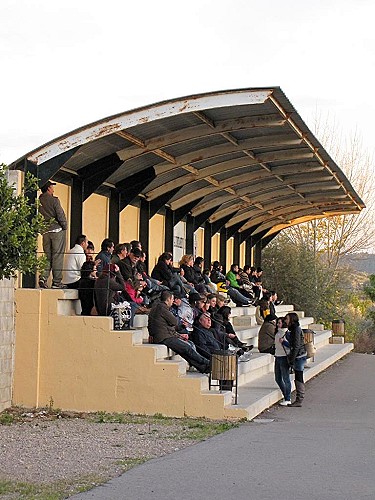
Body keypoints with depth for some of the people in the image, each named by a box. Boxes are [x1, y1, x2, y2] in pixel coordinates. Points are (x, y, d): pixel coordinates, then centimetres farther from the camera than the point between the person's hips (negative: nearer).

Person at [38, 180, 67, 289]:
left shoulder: (39, 201, 4)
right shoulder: (54, 200, -10)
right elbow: (60, 215, -11)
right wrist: (65, 227, 3)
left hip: (45, 231, 5)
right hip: (57, 230, -5)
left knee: (47, 256, 12)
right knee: (57, 256, 0)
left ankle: (43, 277, -4)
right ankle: (56, 282, 1)